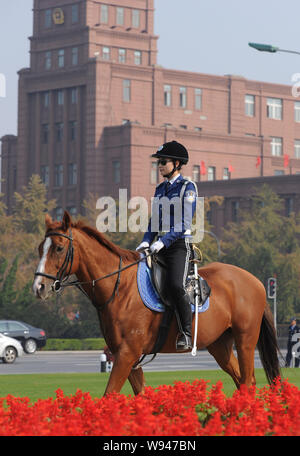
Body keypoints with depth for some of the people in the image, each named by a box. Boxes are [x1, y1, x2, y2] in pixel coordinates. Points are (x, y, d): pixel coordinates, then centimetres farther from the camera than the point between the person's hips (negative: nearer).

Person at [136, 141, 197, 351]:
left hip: (179, 243, -8)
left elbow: (184, 223, -12)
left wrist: (163, 241, -21)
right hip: (160, 246, 8)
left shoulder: (187, 187, -3)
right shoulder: (160, 189, 19)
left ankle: (186, 333, -22)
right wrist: (146, 241, 3)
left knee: (175, 285, -28)